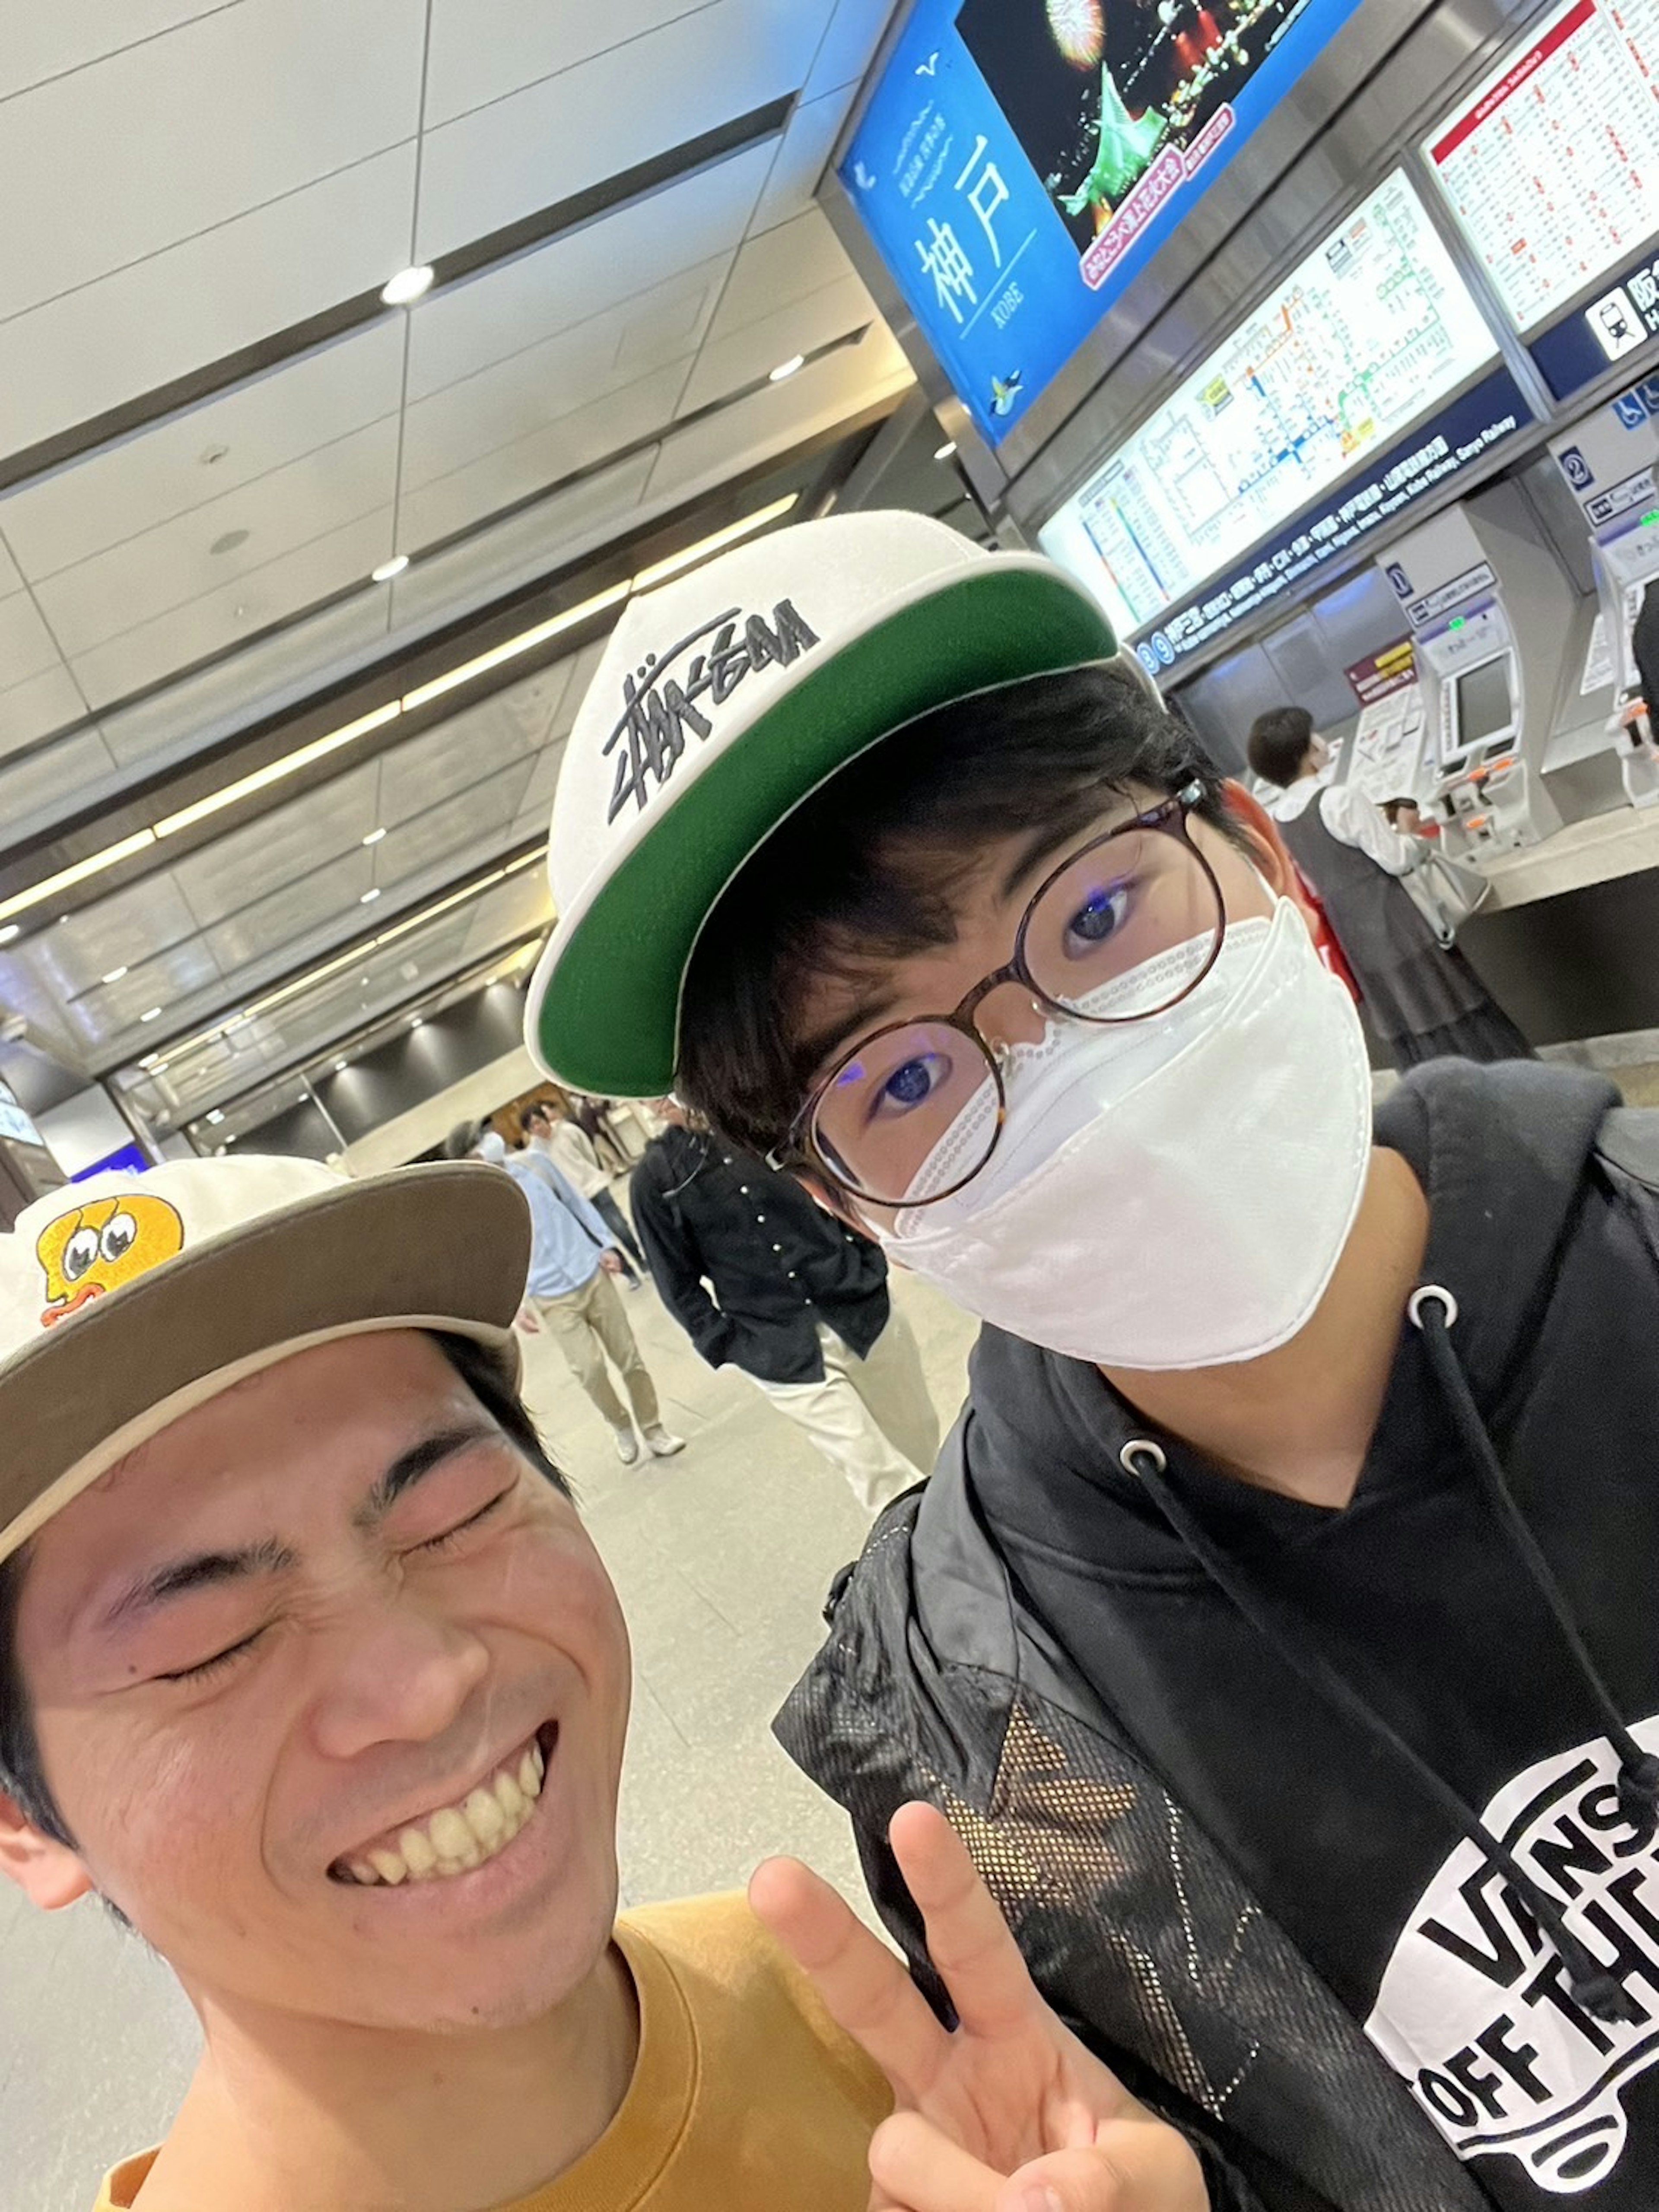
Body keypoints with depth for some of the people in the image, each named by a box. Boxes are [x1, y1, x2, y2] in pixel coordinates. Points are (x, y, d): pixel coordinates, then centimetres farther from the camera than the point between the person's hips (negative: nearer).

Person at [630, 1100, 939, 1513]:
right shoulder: (656, 1177, -4)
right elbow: (679, 1284, -1)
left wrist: (871, 1260, 3)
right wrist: (732, 1350, -6)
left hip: (860, 1305, 3)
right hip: (786, 1355, -3)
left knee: (919, 1441, 12)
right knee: (883, 1478, -2)